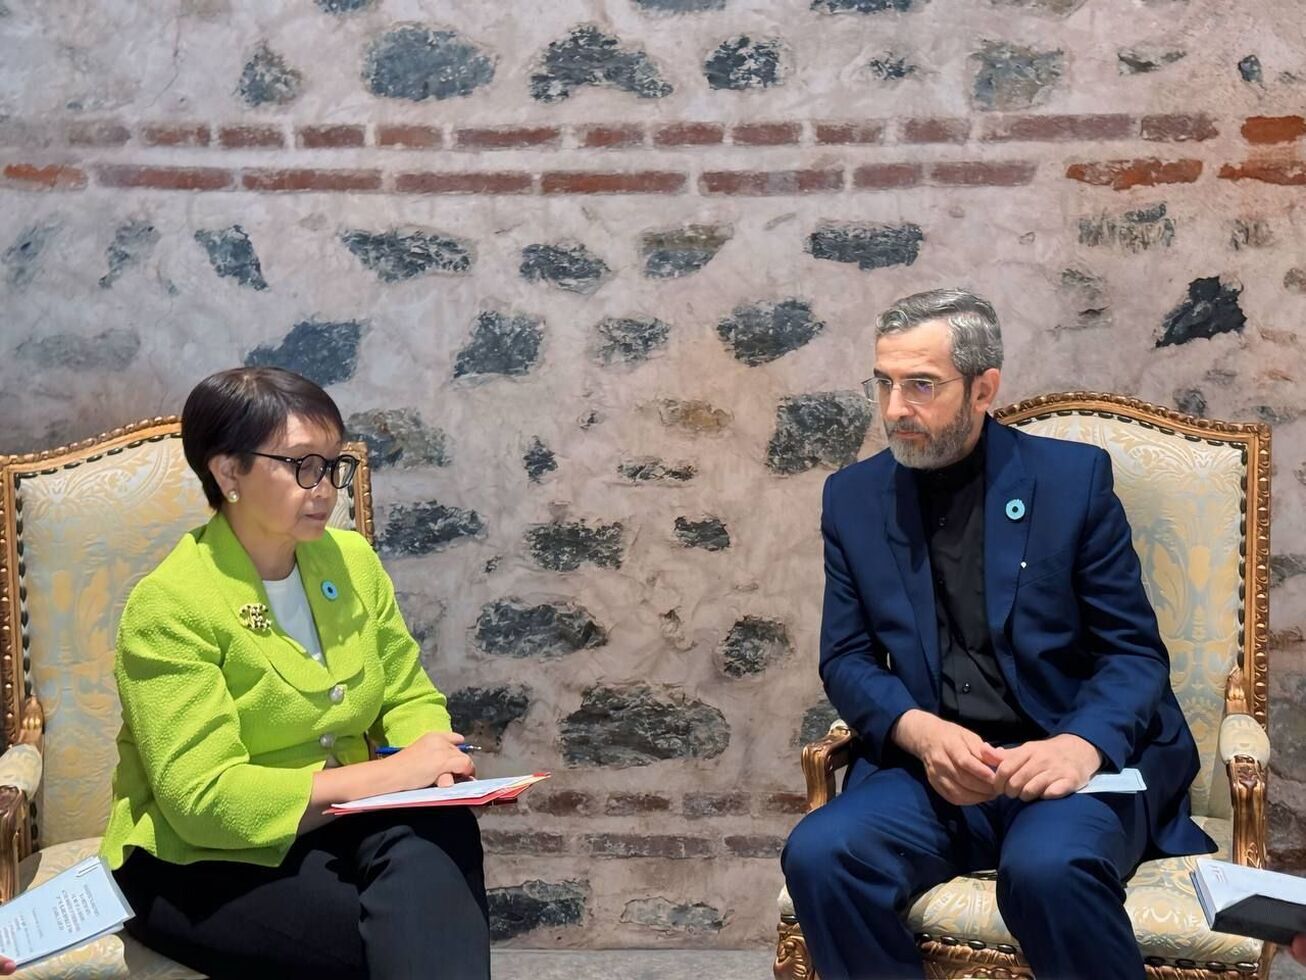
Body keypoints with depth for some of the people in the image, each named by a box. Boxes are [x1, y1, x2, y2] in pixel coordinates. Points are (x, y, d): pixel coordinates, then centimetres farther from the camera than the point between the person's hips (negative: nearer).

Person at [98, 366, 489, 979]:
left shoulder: (352, 560, 3)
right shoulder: (170, 605, -16)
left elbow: (409, 697, 11)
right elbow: (204, 801, -22)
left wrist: (430, 757, -15)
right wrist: (388, 774, -26)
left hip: (333, 826, 6)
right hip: (204, 862, -6)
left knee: (439, 830, -29)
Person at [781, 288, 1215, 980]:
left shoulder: (1073, 477, 1)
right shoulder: (853, 497, 9)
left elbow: (1135, 652, 0)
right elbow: (846, 658, 9)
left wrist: (1084, 744, -21)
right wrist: (919, 731, -13)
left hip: (1066, 762, -2)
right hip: (930, 769, 3)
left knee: (1047, 868, -36)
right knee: (817, 856, -27)